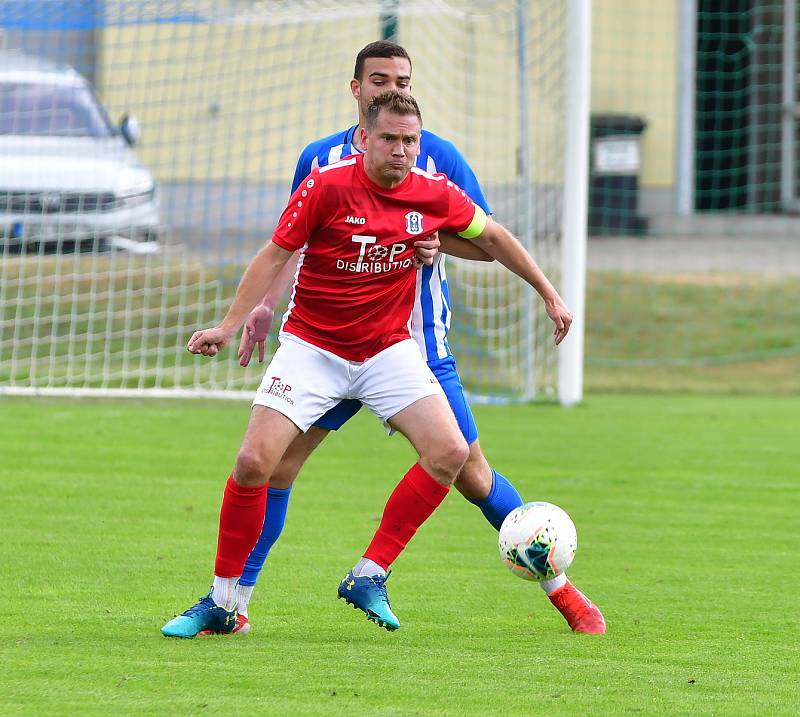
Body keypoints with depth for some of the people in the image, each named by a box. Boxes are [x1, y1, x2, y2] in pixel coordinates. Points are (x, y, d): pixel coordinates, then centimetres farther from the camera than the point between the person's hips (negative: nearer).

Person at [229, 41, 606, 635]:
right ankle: (235, 602, 2)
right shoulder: (320, 159, 5)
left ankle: (561, 589, 12)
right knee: (274, 461, -8)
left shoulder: (438, 157, -1)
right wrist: (266, 306, 2)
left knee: (472, 474, -1)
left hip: (419, 345, -2)